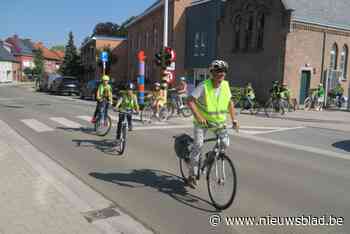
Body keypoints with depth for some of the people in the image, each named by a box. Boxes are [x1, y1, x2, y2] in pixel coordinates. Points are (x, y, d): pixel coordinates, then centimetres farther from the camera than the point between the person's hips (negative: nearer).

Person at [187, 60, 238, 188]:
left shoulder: (225, 85, -5)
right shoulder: (204, 86, -21)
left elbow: (229, 102, 6)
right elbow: (190, 101, -25)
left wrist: (233, 119, -1)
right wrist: (198, 116, -35)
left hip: (219, 120, 4)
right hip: (202, 121, -4)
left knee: (225, 144, -9)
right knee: (198, 145, -11)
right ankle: (192, 175, 2)